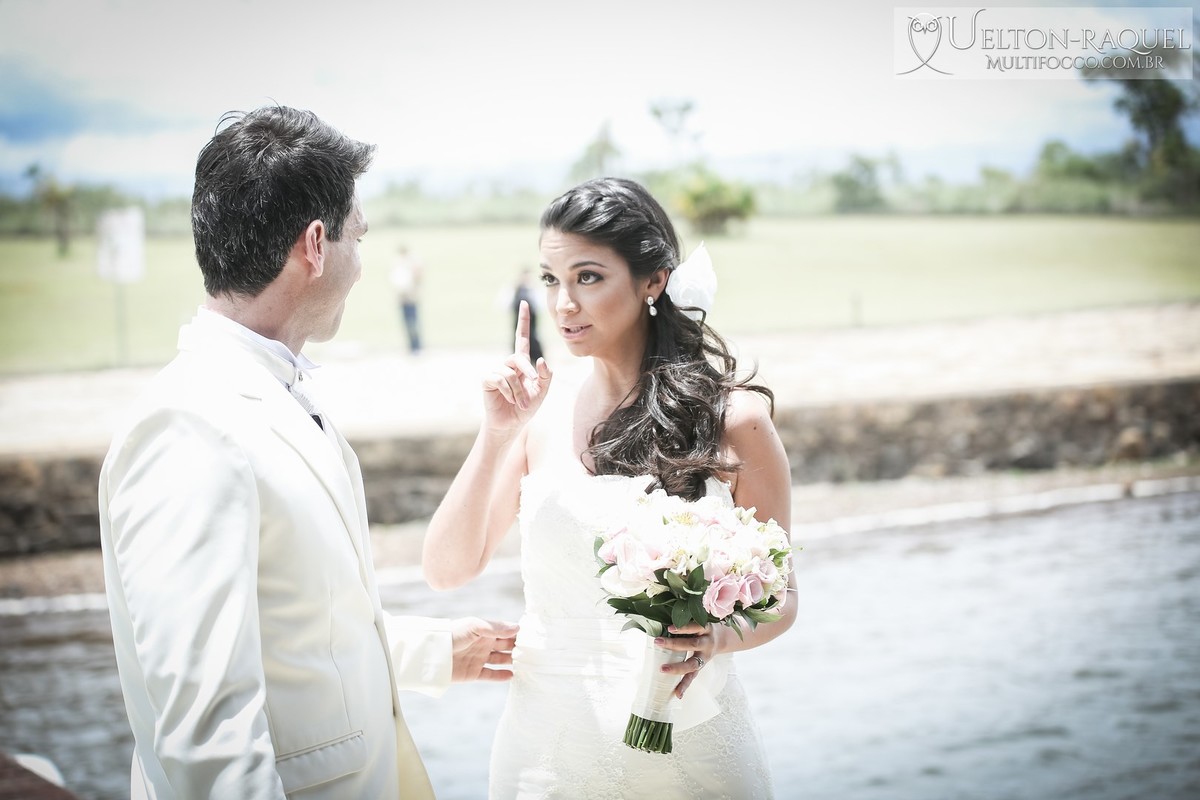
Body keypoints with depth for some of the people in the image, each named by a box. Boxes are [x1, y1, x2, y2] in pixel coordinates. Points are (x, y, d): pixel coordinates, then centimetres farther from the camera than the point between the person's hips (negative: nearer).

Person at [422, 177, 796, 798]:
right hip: (547, 743, 2)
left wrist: (717, 638, -21)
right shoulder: (538, 415, -1)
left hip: (687, 742, -2)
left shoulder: (733, 420, -9)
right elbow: (447, 571, -3)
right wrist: (497, 435, -13)